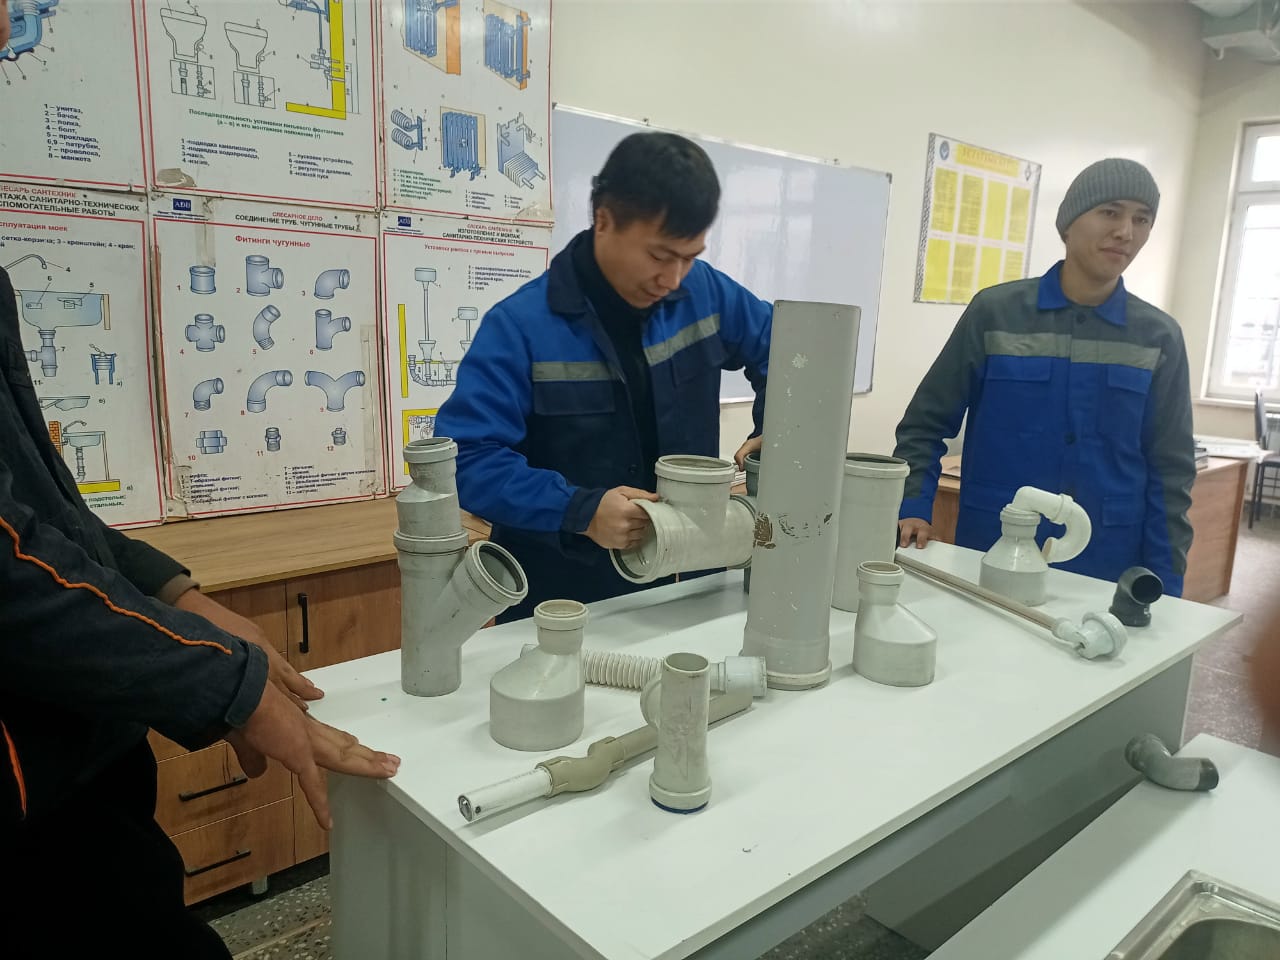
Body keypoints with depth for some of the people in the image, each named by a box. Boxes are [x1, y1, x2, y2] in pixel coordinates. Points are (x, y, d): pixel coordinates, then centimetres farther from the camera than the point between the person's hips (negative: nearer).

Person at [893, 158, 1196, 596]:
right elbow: (925, 423, 0)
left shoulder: (1159, 337, 2)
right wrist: (912, 509, -12)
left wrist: (1164, 587, 0)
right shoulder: (995, 311, -4)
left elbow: (1169, 470, 4)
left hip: (1106, 573, 2)